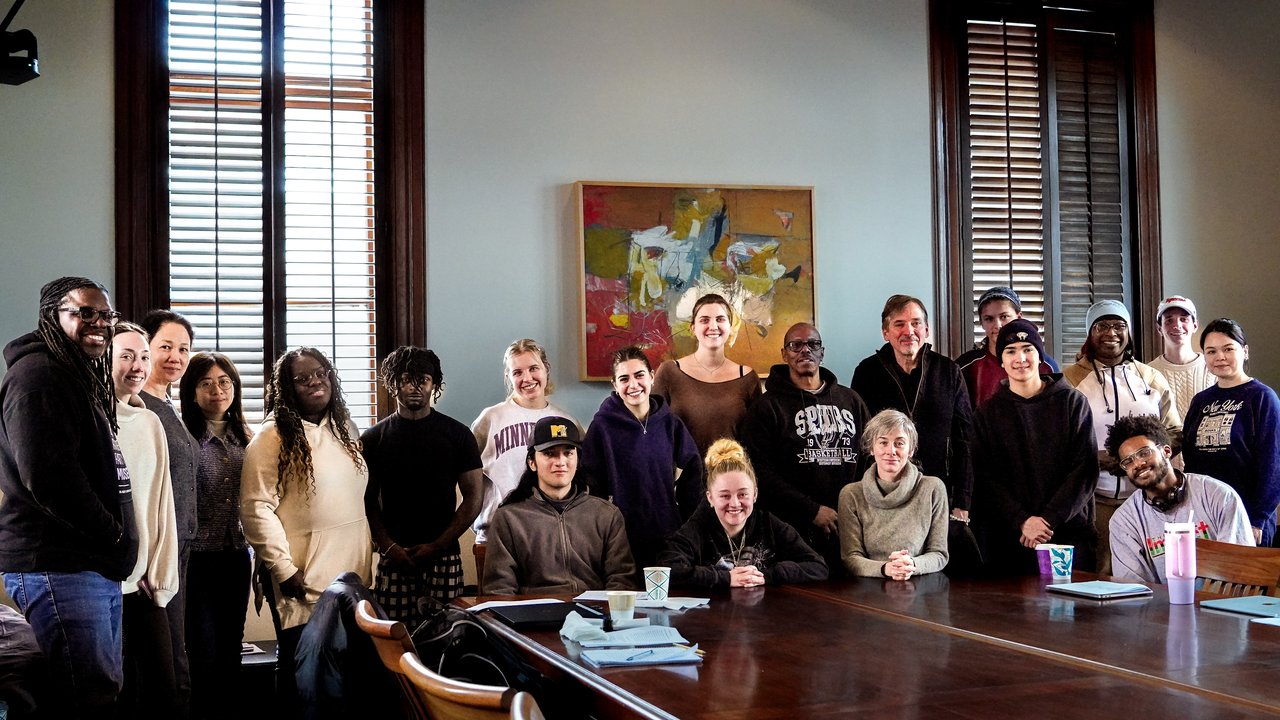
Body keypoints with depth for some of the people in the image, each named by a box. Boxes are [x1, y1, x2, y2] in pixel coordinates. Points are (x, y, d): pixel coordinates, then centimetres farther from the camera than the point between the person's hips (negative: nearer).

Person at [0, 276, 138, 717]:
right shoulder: (38, 375, -11)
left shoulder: (84, 380, 21)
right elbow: (47, 474, -22)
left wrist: (116, 545, 13)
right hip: (59, 566, -10)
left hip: (97, 566, 10)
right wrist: (113, 534, -14)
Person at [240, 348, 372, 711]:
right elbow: (256, 508, -13)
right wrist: (284, 569, -16)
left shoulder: (344, 428, 13)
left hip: (352, 572, 6)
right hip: (304, 580, -6)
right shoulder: (273, 436, -8)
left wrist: (367, 554, 12)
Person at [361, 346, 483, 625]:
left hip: (444, 558, 0)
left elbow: (473, 497, 3)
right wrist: (388, 547, -7)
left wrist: (437, 546, -6)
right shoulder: (374, 438, 9)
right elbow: (368, 500, 8)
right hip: (393, 559, 1)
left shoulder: (457, 434, 6)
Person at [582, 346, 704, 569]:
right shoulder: (602, 426, -4)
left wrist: (690, 526, 6)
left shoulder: (670, 424, 5)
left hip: (669, 536, 3)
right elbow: (592, 485, -3)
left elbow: (691, 473, 11)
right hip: (623, 539, -3)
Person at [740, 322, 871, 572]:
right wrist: (813, 511, -13)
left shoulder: (851, 400, 17)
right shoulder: (767, 407, 3)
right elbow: (760, 472, -7)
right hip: (795, 532, -3)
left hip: (851, 529, 4)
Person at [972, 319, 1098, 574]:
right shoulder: (989, 412, 9)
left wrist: (1049, 519, -11)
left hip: (1069, 530, -1)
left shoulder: (1072, 402, 5)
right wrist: (1022, 521, -12)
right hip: (1008, 538, 1)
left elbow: (1084, 469, 0)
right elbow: (986, 478, 2)